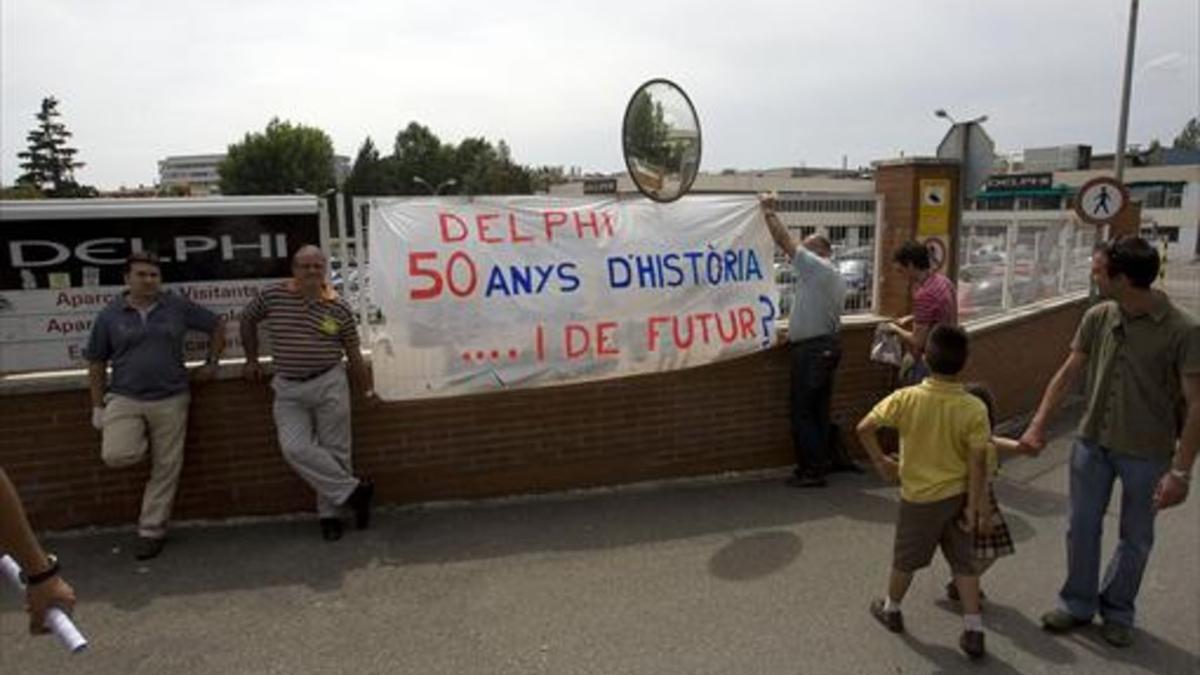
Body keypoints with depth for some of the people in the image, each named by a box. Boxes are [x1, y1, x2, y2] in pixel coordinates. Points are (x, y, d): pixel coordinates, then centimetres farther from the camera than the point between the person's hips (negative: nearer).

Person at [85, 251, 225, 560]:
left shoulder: (178, 307, 1)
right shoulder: (110, 315, 2)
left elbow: (217, 325, 12)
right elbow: (96, 363, 8)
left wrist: (212, 363, 7)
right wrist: (98, 406, 5)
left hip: (170, 399, 0)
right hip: (124, 399, 0)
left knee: (166, 469, 2)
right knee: (116, 455, -23)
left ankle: (151, 531, 17)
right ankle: (142, 443, 13)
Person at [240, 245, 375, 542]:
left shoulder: (339, 308, -4)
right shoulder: (272, 295, -3)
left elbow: (353, 353, 4)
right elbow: (248, 320, 17)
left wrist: (367, 391, 7)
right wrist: (252, 360, 17)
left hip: (329, 385, -1)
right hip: (288, 388, 1)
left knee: (334, 450, 2)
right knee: (296, 448, -14)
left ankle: (330, 513, 18)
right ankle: (354, 489, -2)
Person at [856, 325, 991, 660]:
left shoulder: (906, 398, -18)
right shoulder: (974, 408, -15)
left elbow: (865, 428, -16)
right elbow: (978, 463, -13)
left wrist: (881, 461, 0)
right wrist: (975, 506, -6)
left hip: (920, 497, -1)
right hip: (959, 495, 1)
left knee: (905, 559, 18)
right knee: (964, 563, 15)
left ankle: (891, 609, 38)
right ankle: (973, 632, 19)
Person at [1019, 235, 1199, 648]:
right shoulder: (1096, 318, -5)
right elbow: (1068, 374, 3)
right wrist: (1038, 425, -2)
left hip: (1146, 453, -3)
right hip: (1092, 442, 4)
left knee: (1135, 538, 14)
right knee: (1082, 527, 13)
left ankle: (1117, 611, 35)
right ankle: (1077, 603, 31)